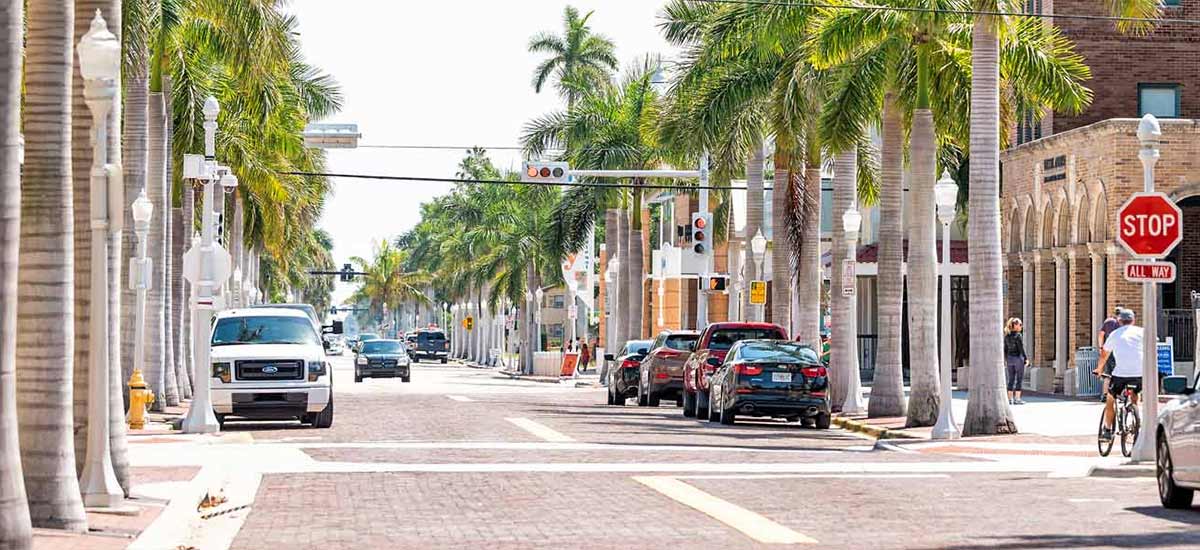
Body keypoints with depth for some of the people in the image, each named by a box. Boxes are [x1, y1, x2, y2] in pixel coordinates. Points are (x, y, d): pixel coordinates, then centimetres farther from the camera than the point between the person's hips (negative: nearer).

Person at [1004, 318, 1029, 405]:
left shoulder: (1007, 336, 7)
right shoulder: (1018, 335, -13)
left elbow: (1005, 349, 10)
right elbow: (1021, 349, -15)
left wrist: (1005, 359, 17)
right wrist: (1026, 359, -10)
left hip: (1010, 358, 6)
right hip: (1018, 358, -6)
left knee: (1011, 380, 9)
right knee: (1019, 379, -1)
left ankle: (1010, 399, 8)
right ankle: (1017, 399, -3)